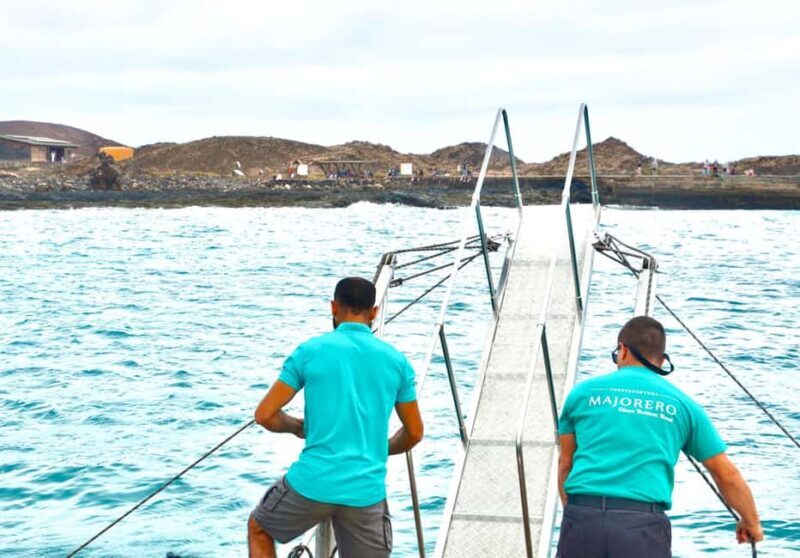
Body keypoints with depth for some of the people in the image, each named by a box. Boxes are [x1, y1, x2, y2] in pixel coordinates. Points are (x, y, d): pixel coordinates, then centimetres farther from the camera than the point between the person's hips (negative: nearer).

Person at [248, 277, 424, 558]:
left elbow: (265, 415, -1)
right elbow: (414, 433, 13)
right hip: (367, 491, 1)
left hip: (312, 483, -1)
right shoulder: (396, 360, 6)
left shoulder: (309, 351, 0)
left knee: (258, 529, 26)